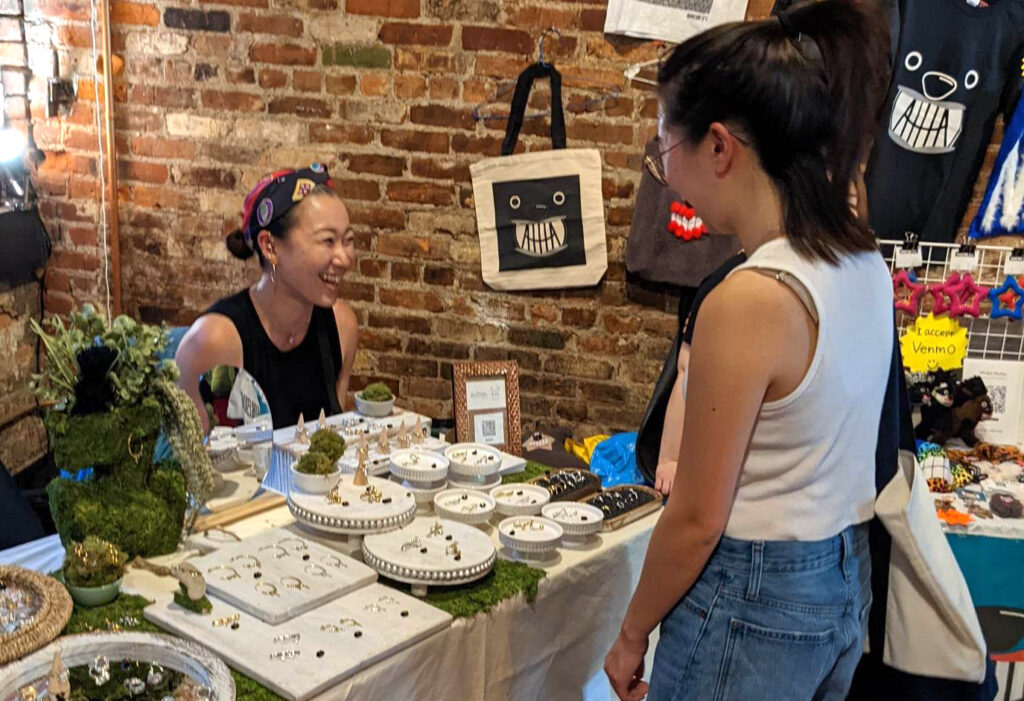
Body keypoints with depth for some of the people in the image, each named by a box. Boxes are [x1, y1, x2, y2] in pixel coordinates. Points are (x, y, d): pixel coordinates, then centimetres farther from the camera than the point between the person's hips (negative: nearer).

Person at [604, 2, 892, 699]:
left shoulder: (750, 300, -26)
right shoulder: (866, 262, -2)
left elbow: (697, 521, -18)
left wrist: (630, 638, -5)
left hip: (754, 597, -8)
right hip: (846, 580, 8)